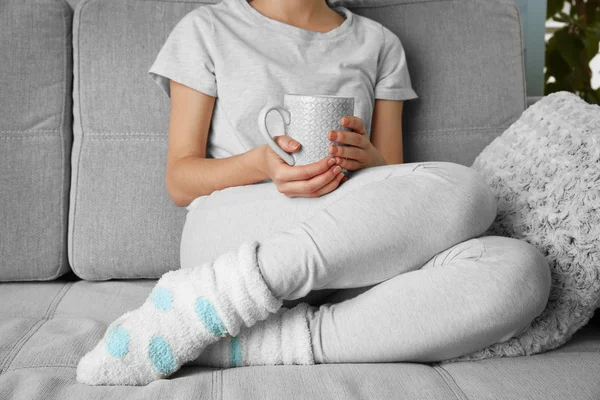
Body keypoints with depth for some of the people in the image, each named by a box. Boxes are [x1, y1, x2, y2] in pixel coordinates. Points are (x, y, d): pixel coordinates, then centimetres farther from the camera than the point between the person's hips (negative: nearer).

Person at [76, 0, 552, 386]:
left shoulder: (379, 43, 19)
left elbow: (395, 187, 15)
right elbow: (180, 181, 7)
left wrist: (368, 160, -10)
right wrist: (260, 163, -14)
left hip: (347, 259, 4)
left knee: (520, 270, -28)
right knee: (462, 189, -27)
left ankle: (255, 344, -31)